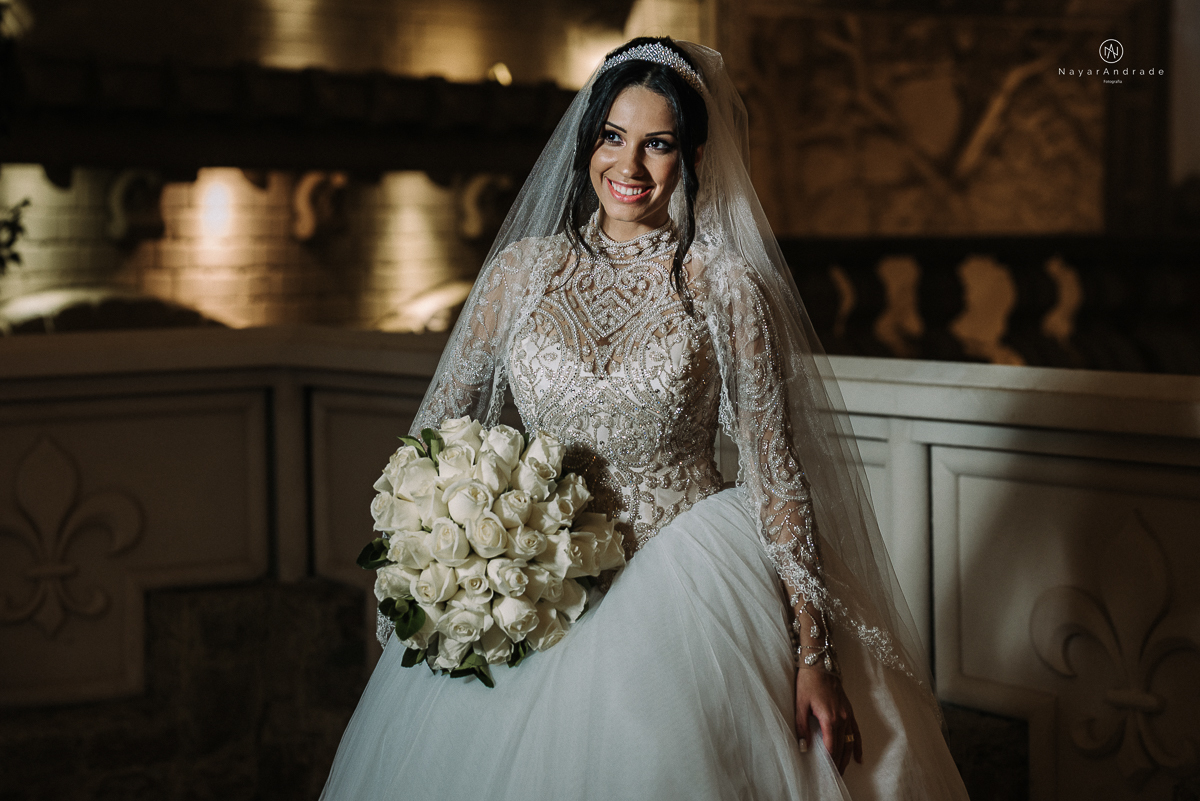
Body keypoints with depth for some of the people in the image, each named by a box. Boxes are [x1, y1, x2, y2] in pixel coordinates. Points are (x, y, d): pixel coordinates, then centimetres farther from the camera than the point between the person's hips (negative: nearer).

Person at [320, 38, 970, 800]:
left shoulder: (725, 287, -4)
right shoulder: (525, 270, 4)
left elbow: (776, 471, -5)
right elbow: (438, 423, 12)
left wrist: (814, 654, -10)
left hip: (687, 589, -2)